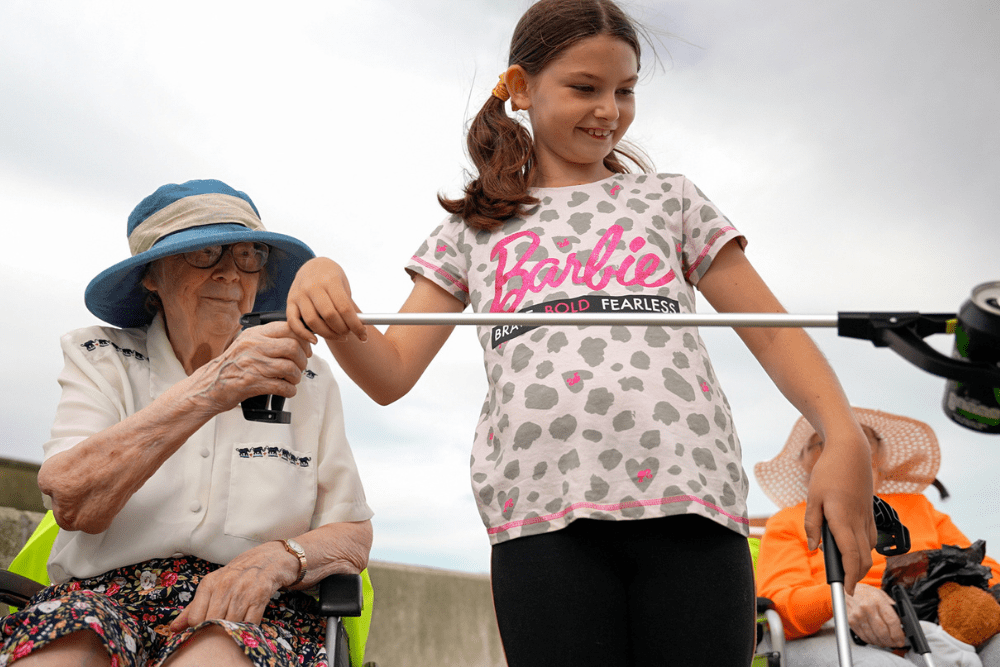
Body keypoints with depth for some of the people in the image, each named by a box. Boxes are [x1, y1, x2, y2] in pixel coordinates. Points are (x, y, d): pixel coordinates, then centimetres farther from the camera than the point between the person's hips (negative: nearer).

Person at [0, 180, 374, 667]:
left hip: (249, 611, 0)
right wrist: (206, 392, -22)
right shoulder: (101, 360, 8)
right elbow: (73, 505, -11)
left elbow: (354, 536, 7)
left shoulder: (307, 383, 9)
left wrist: (275, 559, -14)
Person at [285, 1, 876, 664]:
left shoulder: (669, 198, 19)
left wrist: (846, 440, -4)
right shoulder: (472, 230, 19)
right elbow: (390, 374, 12)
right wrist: (322, 284, -8)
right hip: (542, 511, 0)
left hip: (688, 505, 1)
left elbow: (772, 332, 13)